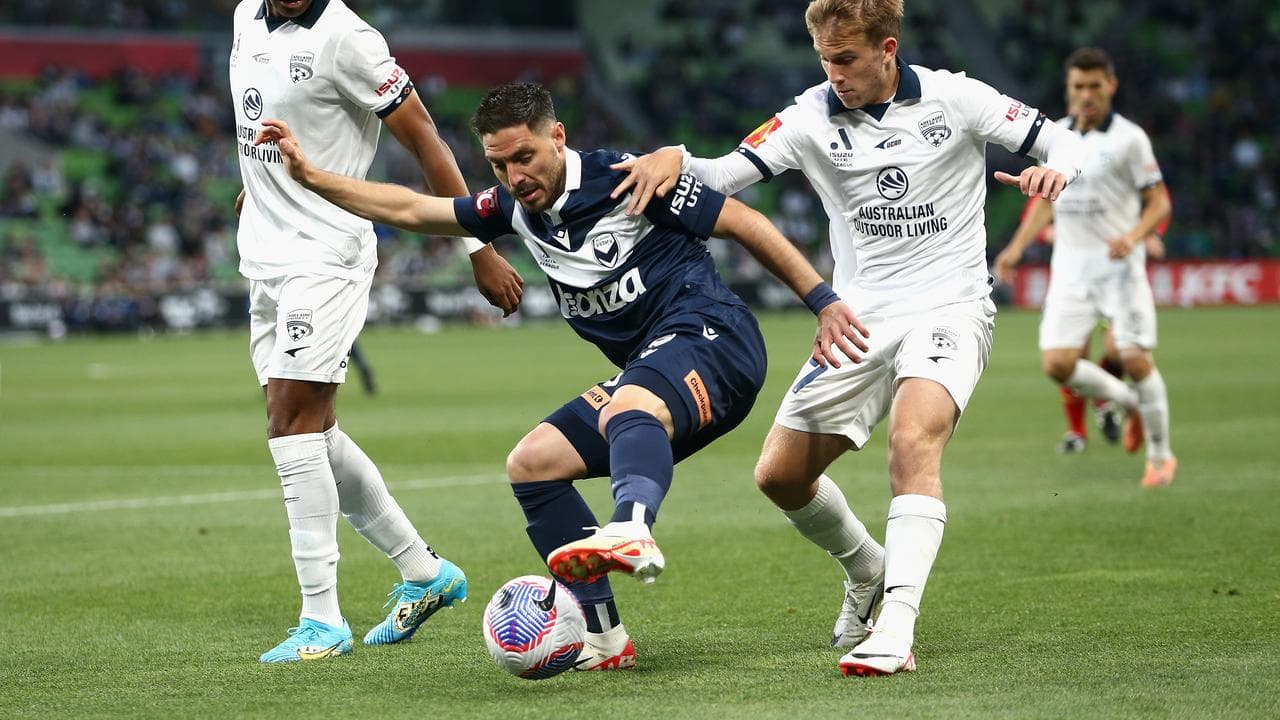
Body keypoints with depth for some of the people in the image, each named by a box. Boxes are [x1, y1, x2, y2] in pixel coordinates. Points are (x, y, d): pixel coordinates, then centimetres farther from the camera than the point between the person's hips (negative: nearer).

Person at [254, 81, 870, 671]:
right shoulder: (515, 209, 12)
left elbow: (744, 223, -4)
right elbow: (410, 209, 18)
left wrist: (823, 302, -8)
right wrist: (308, 176, 11)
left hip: (712, 336, -8)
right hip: (647, 373, 8)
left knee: (630, 406, -38)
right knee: (531, 463, -1)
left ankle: (630, 531, -71)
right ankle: (602, 638, -7)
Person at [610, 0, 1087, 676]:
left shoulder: (953, 98, -6)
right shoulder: (813, 116, -1)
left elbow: (1061, 140, 2)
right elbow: (725, 175, -7)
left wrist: (1055, 167, -22)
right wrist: (675, 158, -28)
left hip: (948, 309, -4)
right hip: (859, 317, 4)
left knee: (913, 442, -32)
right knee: (780, 474, 3)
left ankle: (896, 630, -37)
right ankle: (869, 571, 32)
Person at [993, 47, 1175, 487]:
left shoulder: (1129, 138, -5)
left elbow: (1159, 203, -4)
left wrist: (1132, 236, -22)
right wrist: (1018, 246, 12)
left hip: (1119, 266, -4)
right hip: (1070, 267, 4)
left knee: (1135, 359, -10)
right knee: (1057, 363, -8)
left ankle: (1160, 456, 10)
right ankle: (1132, 405, 19)